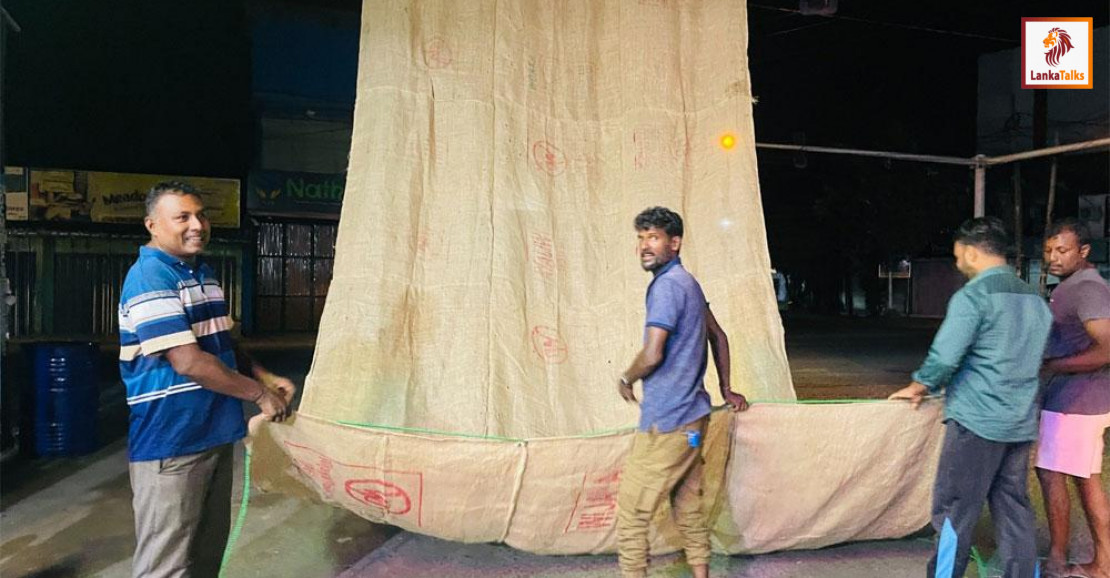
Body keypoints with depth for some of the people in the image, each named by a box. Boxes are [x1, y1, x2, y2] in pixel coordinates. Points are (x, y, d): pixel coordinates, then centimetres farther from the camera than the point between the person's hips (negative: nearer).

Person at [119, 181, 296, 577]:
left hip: (216, 434, 9)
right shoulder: (149, 278, -17)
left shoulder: (203, 273, 12)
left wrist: (267, 378, 7)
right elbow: (187, 362, -23)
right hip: (171, 443, -9)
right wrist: (258, 394, -15)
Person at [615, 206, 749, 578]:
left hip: (666, 422, -10)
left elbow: (652, 354, -24)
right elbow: (718, 337, 23)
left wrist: (626, 379, -5)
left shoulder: (667, 285, -17)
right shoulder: (688, 282, 14)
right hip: (692, 415, 10)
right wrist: (725, 390, 29)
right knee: (688, 509, 17)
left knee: (630, 517, -1)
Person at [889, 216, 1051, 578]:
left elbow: (944, 358, -18)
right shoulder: (1035, 300, 12)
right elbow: (1029, 363, 19)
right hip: (1022, 425, 8)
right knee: (1015, 511, 13)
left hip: (976, 422, -7)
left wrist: (917, 389, 0)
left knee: (954, 511, 2)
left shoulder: (972, 296, -13)